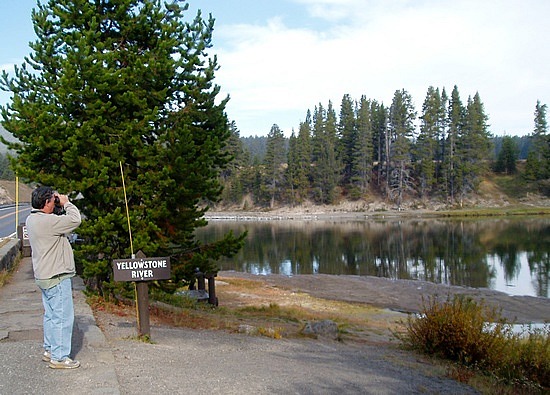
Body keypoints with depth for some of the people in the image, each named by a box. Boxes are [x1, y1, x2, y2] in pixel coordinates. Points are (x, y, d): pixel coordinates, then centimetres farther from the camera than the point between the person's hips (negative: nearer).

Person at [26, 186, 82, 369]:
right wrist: (66, 203, -7)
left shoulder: (32, 219, 9)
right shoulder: (47, 221, -22)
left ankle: (49, 350, 30)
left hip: (45, 276, 10)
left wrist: (61, 206, 5)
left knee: (51, 315, 20)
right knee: (63, 316, -3)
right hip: (57, 277, -10)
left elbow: (62, 225, 16)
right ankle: (59, 357, 3)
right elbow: (75, 220, -22)